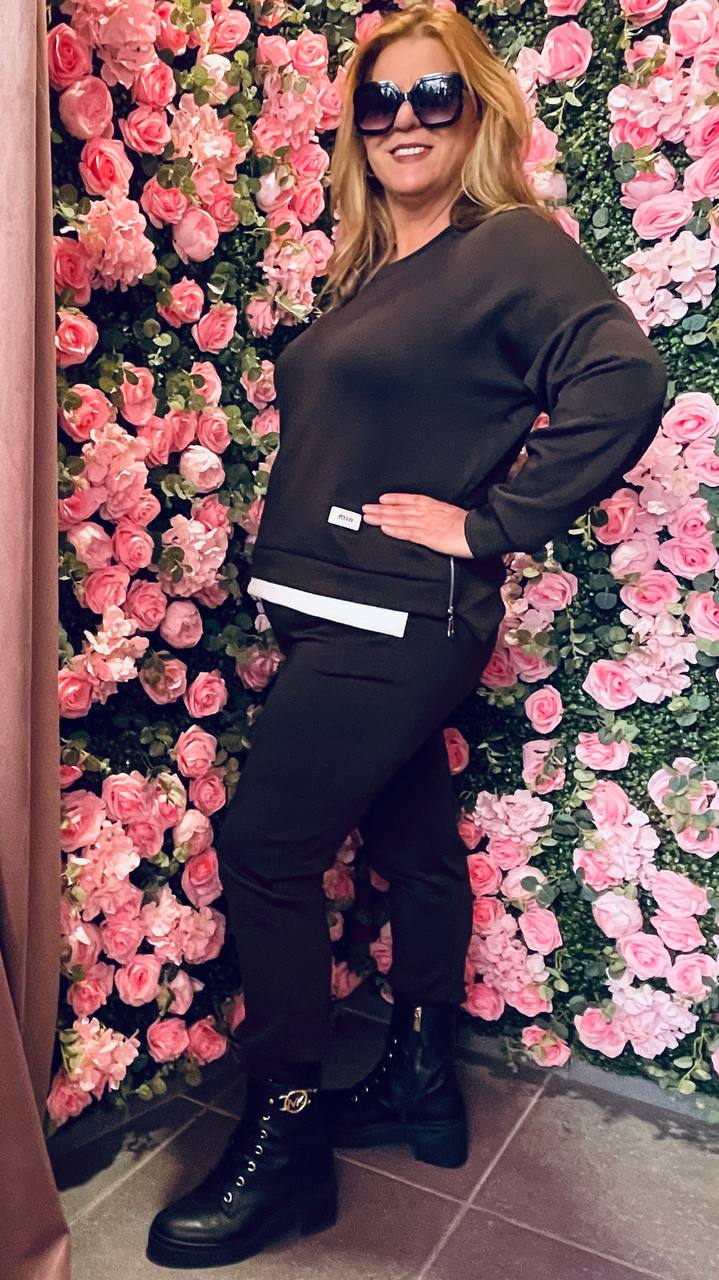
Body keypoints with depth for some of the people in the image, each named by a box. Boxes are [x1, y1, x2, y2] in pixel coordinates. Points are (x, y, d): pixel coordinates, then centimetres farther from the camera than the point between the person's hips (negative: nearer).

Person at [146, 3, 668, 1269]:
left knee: (264, 845, -7)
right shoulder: (368, 268, 17)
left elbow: (623, 381, -21)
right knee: (411, 841, 16)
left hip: (401, 619, -8)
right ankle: (420, 1083, 34)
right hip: (339, 614, 8)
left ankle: (283, 1141, 11)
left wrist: (490, 522, -18)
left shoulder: (514, 246, -7)